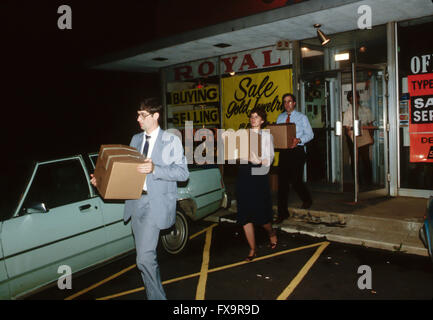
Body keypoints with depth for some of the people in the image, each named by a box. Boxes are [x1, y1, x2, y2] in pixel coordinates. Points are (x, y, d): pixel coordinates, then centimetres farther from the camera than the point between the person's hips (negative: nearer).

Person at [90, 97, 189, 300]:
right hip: (136, 202, 7)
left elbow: (183, 172, -11)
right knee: (146, 257, 15)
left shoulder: (171, 141, -3)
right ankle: (156, 295, 32)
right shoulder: (136, 139, 15)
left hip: (156, 203, -6)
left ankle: (156, 296, 4)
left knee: (144, 258, -15)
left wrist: (155, 169, -23)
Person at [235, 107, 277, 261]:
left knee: (261, 214, -1)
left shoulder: (267, 136, 6)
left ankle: (272, 233, 32)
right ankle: (252, 249, 14)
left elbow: (269, 159, -5)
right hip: (243, 175, 4)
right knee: (245, 215, 2)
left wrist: (259, 161, -22)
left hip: (259, 176, -4)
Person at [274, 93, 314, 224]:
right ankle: (282, 213, 6)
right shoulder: (280, 118, 15)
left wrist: (299, 140, -19)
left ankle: (307, 200, 31)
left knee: (296, 180, -2)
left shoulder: (302, 117, 3)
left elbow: (310, 134, -1)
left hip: (297, 151, -3)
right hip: (283, 151, 3)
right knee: (282, 182, -1)